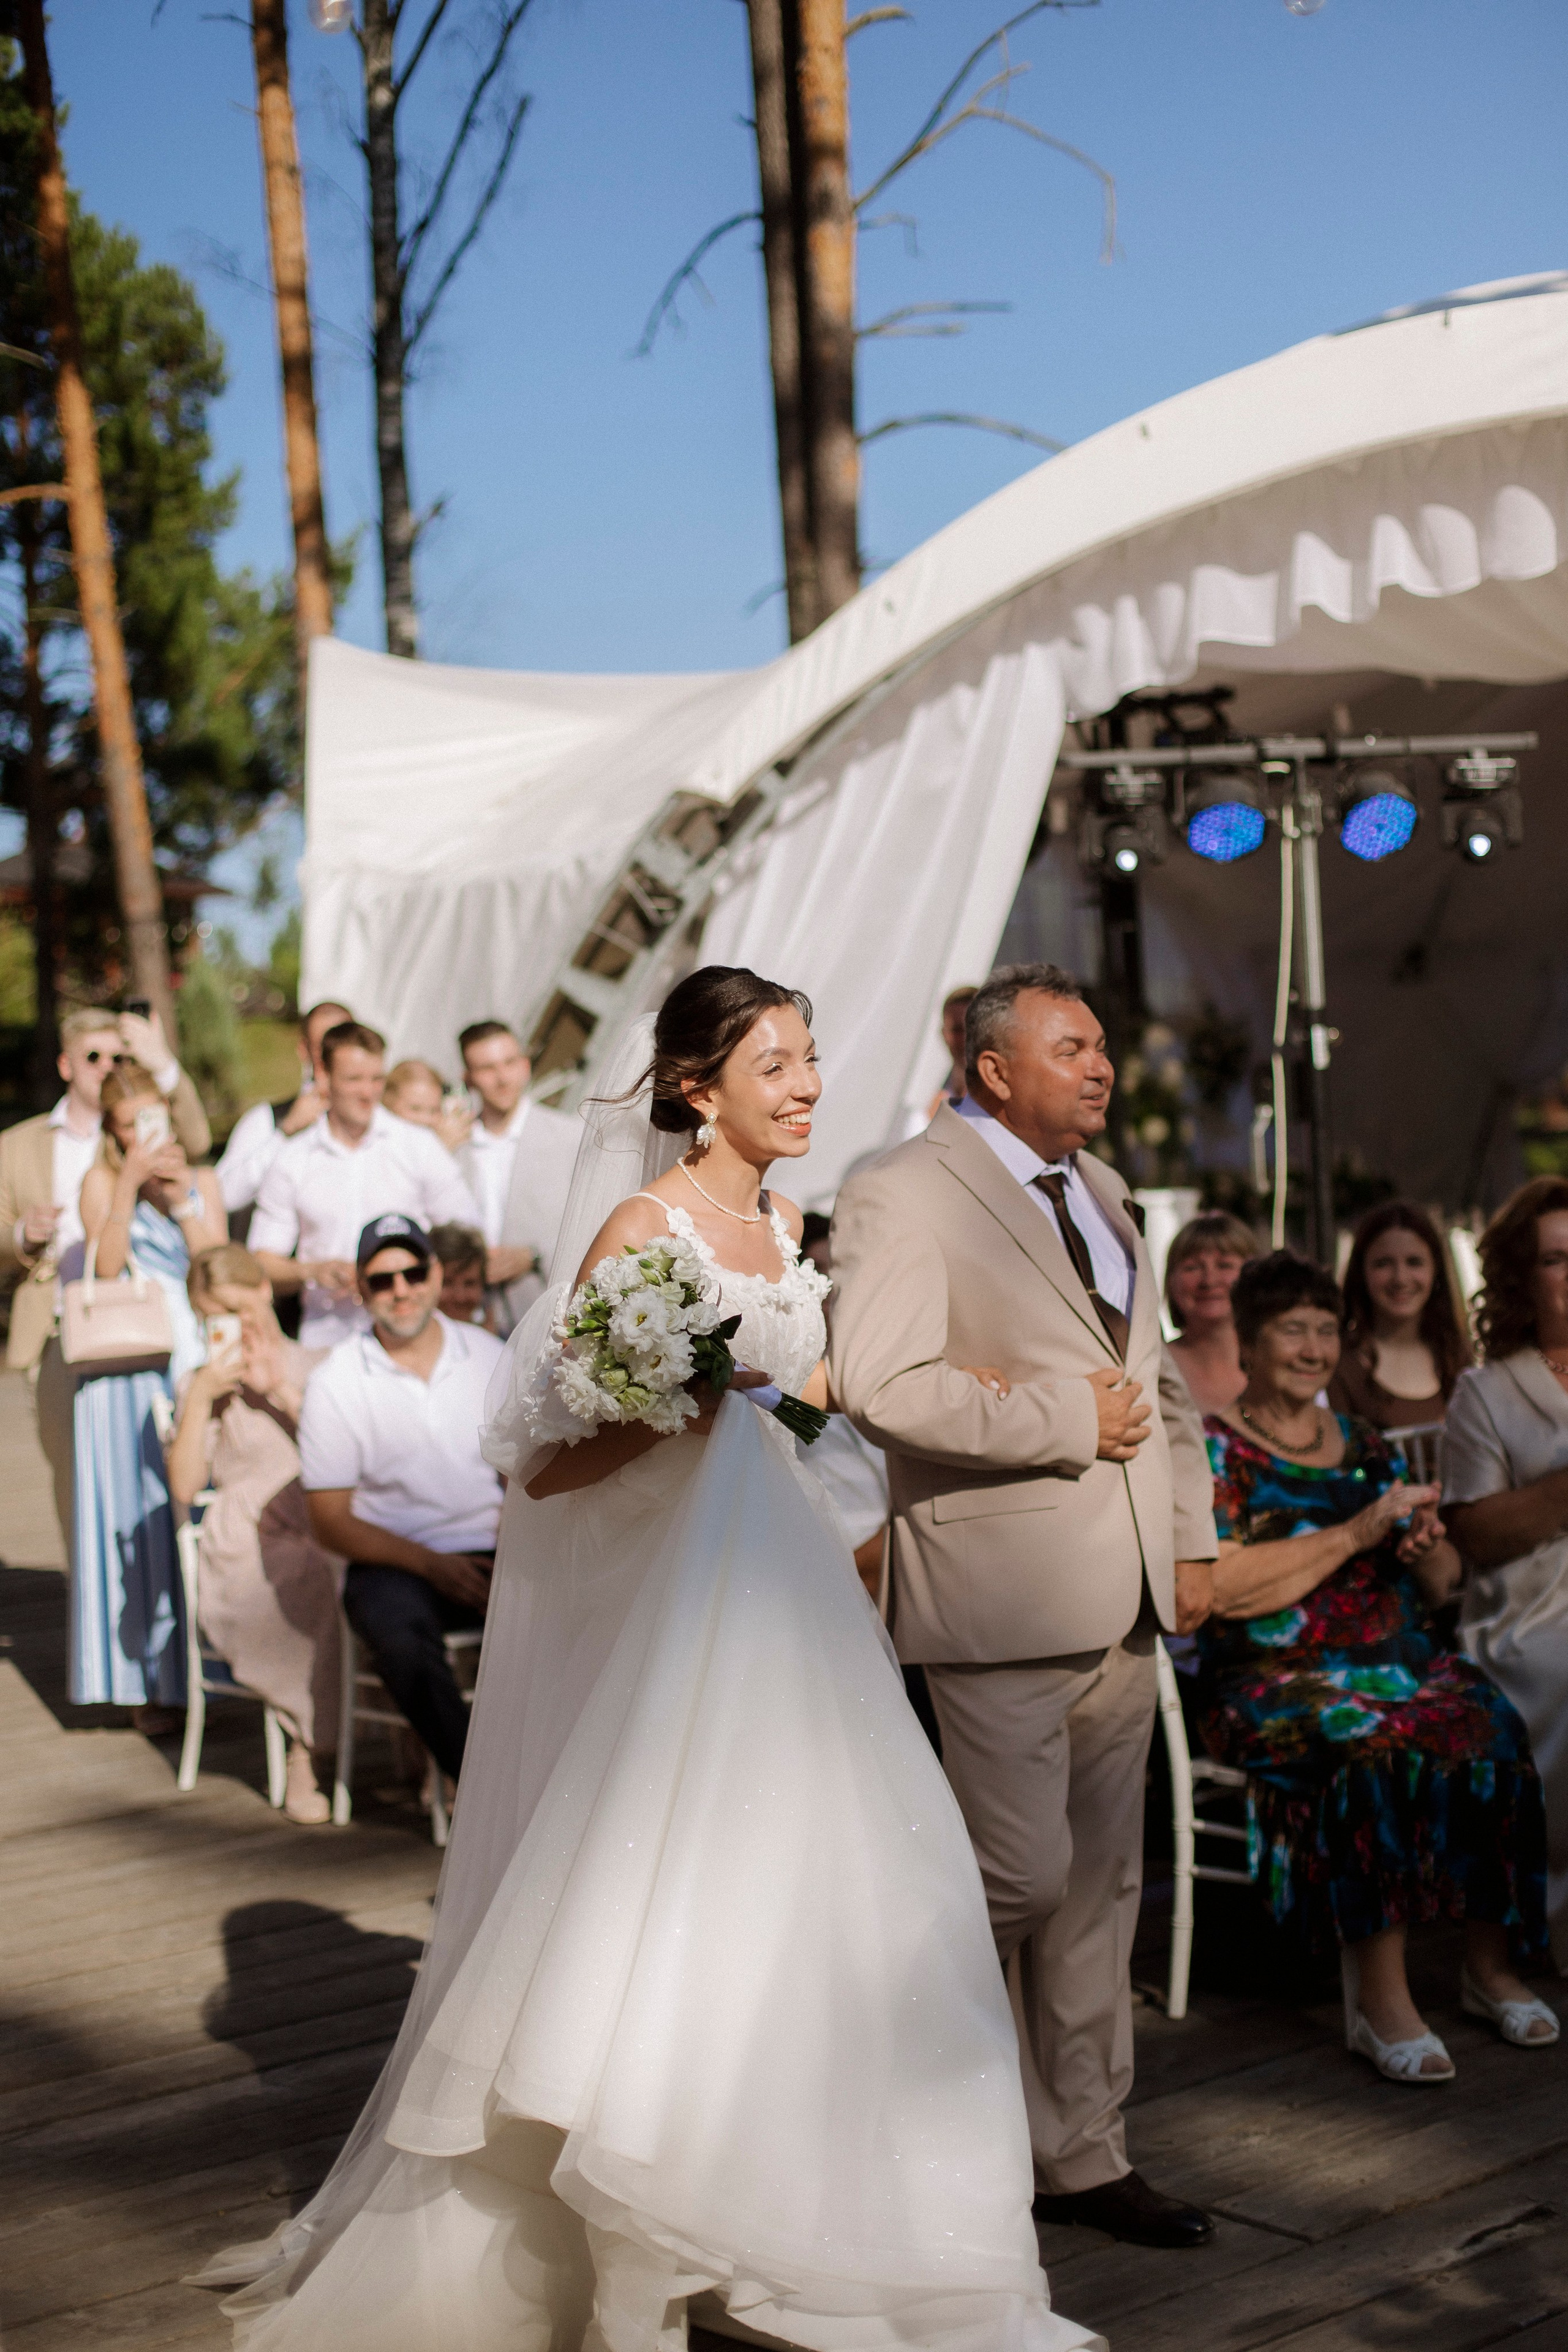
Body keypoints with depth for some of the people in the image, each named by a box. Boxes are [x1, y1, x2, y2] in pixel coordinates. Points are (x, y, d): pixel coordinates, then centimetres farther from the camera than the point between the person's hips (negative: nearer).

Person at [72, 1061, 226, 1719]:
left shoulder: (202, 1181, 14)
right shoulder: (101, 1181, 5)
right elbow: (107, 1264, -10)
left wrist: (181, 1195, -6)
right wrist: (130, 1184, -14)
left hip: (195, 1363, 3)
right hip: (126, 1373, -2)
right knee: (135, 1512, -5)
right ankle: (148, 1682, -1)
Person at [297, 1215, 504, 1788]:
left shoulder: (490, 1357, 8)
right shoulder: (336, 1381, 0)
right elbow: (331, 1524, 0)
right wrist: (432, 1566, -13)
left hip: (489, 1554, 2)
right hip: (394, 1564, -2)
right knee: (398, 1628, -37)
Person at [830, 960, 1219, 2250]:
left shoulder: (1104, 1191, 17)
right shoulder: (902, 1196, -10)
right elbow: (880, 1384, -23)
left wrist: (1191, 1539, 15)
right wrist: (1066, 1421, -17)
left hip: (1121, 1600, 8)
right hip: (1002, 1597, -8)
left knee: (1101, 1884, 11)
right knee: (1026, 1875, -10)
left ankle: (1085, 2155, 21)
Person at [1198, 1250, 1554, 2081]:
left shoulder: (1364, 1445, 19)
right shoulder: (1215, 1450, 1)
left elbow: (1442, 1584, 21)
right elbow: (1221, 1587, -15)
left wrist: (1425, 1545, -4)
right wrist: (1355, 1533, -15)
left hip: (1401, 1662, 5)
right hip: (1277, 1681, -5)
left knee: (1492, 1729, -23)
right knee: (1382, 1751, -34)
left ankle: (1489, 1965, -10)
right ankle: (1380, 1999, -28)